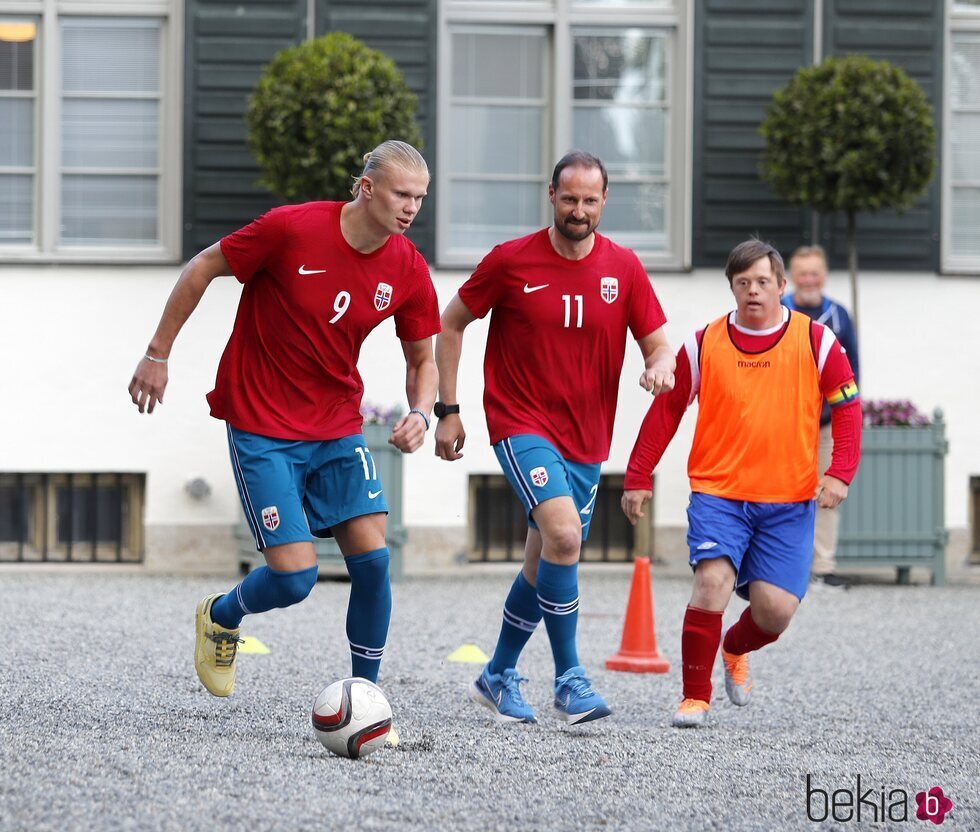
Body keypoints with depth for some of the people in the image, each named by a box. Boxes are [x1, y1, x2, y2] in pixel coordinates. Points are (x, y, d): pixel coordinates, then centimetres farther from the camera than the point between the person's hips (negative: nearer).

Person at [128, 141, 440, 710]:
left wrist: (420, 415, -13)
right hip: (263, 431, -4)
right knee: (295, 576, -11)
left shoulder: (408, 271, -5)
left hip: (338, 427, 4)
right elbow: (203, 269, -5)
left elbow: (423, 360, 8)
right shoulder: (292, 229, -18)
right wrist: (158, 355, -1)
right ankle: (222, 616, 24)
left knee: (373, 558, -10)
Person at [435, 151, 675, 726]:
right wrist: (448, 409, 0)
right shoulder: (511, 261, -7)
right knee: (564, 536, -25)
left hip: (586, 440, 4)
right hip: (522, 425, -4)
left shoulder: (624, 268, 1)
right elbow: (452, 324, 4)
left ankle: (499, 677, 32)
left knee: (543, 566, 12)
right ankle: (570, 679, -17)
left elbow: (657, 344, 6)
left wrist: (661, 367, -19)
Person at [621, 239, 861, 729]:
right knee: (712, 580, -22)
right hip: (717, 493, 0)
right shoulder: (704, 345, 1)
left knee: (776, 609, -6)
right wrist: (637, 480, 5)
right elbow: (665, 411, 7)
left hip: (788, 503, 1)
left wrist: (840, 473, -11)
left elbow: (847, 408, 3)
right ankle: (695, 696, -6)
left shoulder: (816, 342, 0)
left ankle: (736, 650, 31)